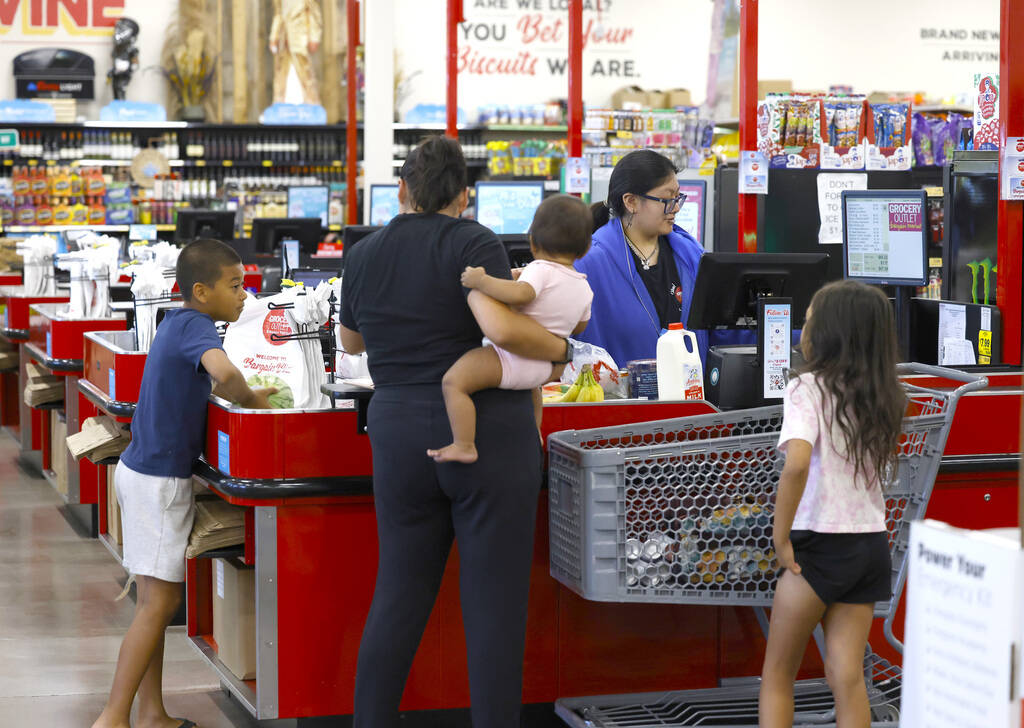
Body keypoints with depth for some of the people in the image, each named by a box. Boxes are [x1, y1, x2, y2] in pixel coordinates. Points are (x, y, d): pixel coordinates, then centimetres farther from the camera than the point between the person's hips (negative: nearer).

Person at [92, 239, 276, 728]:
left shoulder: (176, 322, 11)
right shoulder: (196, 325, -17)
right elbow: (222, 372, -37)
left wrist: (250, 396, 9)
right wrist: (250, 400, -17)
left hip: (143, 469, 10)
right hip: (160, 480, -10)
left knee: (155, 600, 13)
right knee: (160, 601, -7)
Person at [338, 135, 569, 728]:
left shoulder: (364, 256, 9)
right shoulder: (473, 244, -7)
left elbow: (352, 341, 26)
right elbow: (500, 326, -24)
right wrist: (559, 348, -8)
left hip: (400, 440, 5)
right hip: (490, 436, -5)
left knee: (399, 598, 12)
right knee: (495, 603, 1)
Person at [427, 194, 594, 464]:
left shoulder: (541, 270, -16)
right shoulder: (584, 288, 8)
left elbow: (519, 294, -36)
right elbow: (579, 326, 25)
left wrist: (481, 281, -27)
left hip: (512, 357, -9)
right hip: (545, 366, 9)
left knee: (453, 381, -18)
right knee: (531, 381, 45)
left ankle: (464, 446, -27)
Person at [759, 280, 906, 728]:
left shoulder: (808, 389, -13)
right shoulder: (882, 396, 8)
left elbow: (796, 464, -27)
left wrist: (781, 538, -18)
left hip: (821, 544, -6)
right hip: (872, 545, 6)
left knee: (778, 674, 8)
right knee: (847, 676, 5)